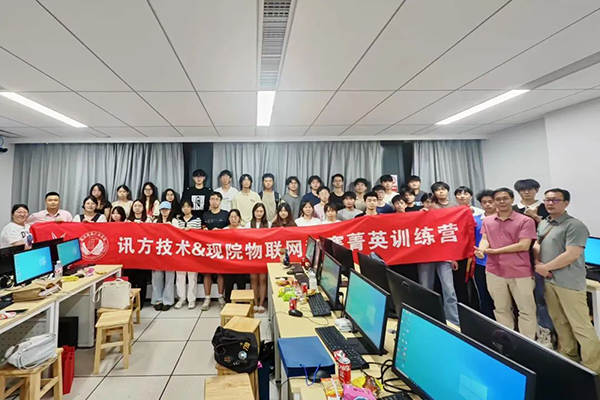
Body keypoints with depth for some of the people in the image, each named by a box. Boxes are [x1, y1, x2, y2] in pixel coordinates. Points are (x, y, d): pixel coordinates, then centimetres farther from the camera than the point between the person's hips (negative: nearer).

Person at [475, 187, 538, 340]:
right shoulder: (487, 221, 9)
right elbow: (484, 240, 2)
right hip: (494, 271, 4)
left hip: (520, 273, -3)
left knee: (526, 310, 5)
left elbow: (524, 245, -13)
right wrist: (481, 249, -23)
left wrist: (495, 250, -13)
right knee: (501, 309, 16)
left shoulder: (525, 221, -5)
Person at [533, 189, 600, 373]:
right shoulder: (543, 224, 10)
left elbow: (571, 255, -20)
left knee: (581, 325, 0)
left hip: (569, 282, -7)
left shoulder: (574, 225, -13)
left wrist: (545, 267, -12)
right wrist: (537, 264, -1)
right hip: (549, 280, 7)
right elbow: (536, 244, 17)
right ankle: (568, 355, 32)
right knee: (559, 321, 17)